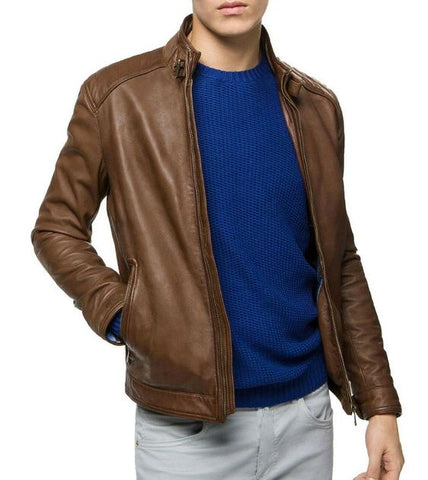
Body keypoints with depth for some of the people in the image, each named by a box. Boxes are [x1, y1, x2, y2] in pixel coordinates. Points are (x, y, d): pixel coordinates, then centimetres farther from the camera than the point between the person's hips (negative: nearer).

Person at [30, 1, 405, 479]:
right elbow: (56, 228, 1)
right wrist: (124, 318, -14)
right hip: (187, 426, -3)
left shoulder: (316, 106, 4)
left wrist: (380, 403, 5)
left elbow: (340, 263, 8)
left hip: (306, 413, 4)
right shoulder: (117, 95, -6)